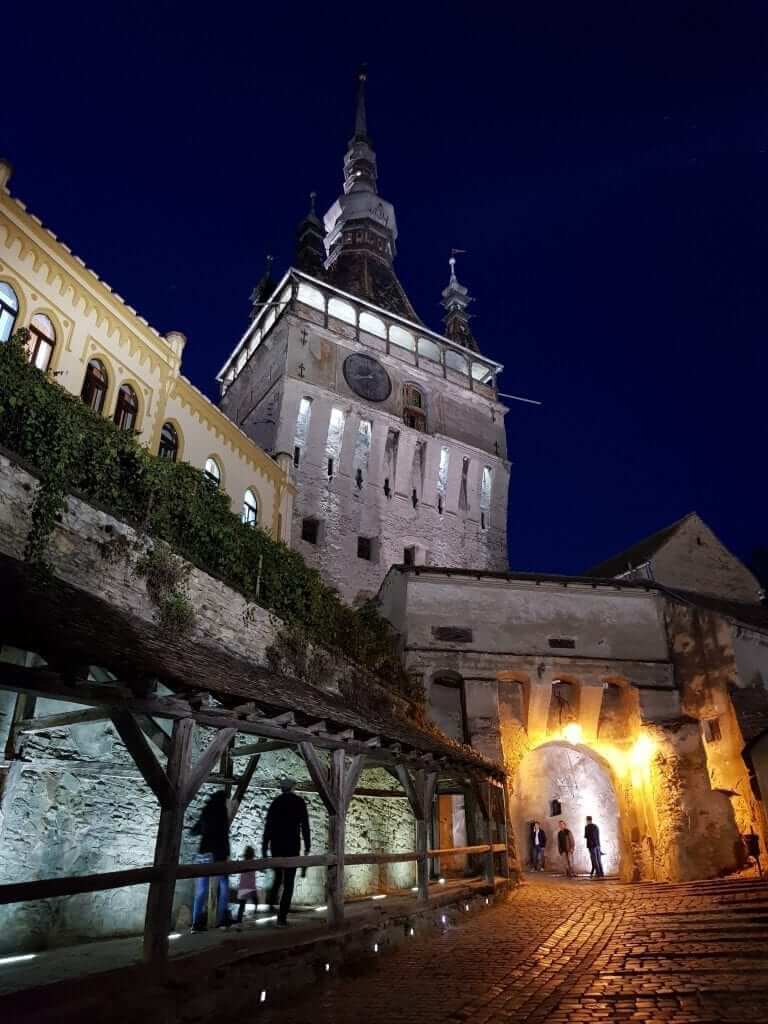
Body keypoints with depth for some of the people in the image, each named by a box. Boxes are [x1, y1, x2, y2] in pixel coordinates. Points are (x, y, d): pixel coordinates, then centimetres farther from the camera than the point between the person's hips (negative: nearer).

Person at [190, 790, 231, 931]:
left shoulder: (207, 810, 14)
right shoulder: (221, 809, -1)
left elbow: (194, 831, 24)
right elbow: (224, 833, -10)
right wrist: (227, 854, -9)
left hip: (203, 852, 5)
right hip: (217, 852, -5)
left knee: (201, 888, 4)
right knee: (223, 884, 4)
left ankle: (197, 923, -2)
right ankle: (222, 920, 0)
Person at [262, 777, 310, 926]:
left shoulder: (275, 802, 6)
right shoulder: (299, 802, -1)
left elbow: (268, 826, 5)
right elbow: (305, 825, -5)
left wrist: (264, 849, 9)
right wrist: (307, 847, 0)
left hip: (275, 846, 3)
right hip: (292, 846, -3)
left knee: (278, 878, 22)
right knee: (288, 882, 2)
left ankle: (271, 905, 8)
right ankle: (282, 917, -3)